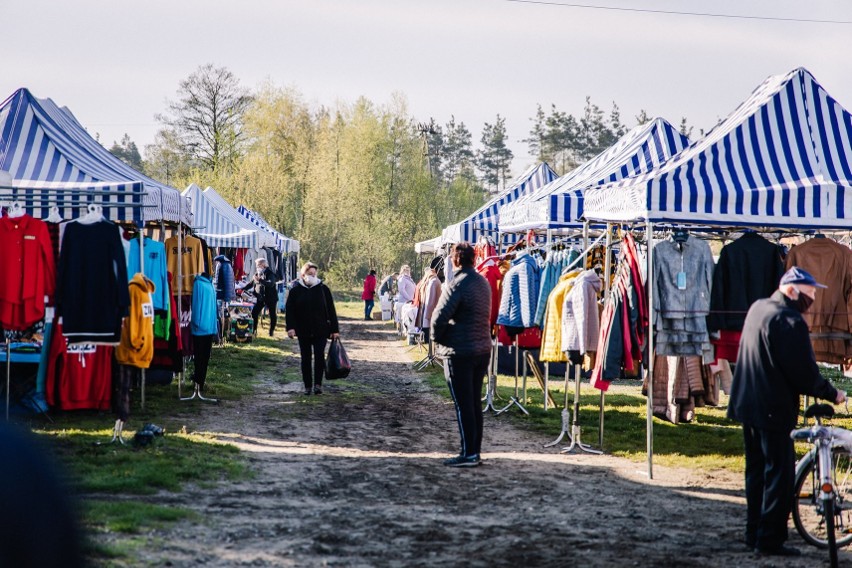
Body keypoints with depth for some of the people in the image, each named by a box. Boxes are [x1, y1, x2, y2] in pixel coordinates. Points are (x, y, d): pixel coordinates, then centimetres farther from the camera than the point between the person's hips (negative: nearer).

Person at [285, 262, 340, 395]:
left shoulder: (323, 289, 1)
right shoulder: (295, 290, 1)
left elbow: (331, 310, 3)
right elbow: (289, 310, 1)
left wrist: (335, 329, 1)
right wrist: (290, 327, -12)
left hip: (320, 330, -1)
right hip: (303, 332, 1)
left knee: (319, 357, -10)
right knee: (306, 359, 7)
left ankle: (318, 384, -4)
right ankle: (307, 386, 15)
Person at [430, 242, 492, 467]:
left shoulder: (457, 284, -17)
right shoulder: (483, 282, 10)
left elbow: (440, 316, -21)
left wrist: (437, 337, -1)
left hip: (459, 352, -8)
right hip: (483, 349, 8)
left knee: (463, 405, -3)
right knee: (475, 403, 13)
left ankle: (468, 454, -1)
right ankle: (475, 450, 18)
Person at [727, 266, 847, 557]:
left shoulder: (758, 308, 9)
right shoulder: (790, 321, -21)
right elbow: (804, 374, -20)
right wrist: (832, 394, -6)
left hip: (748, 403, 9)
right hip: (772, 410, -9)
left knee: (757, 470, 16)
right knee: (779, 473, -1)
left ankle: (754, 533, 23)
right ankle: (770, 539, 1)